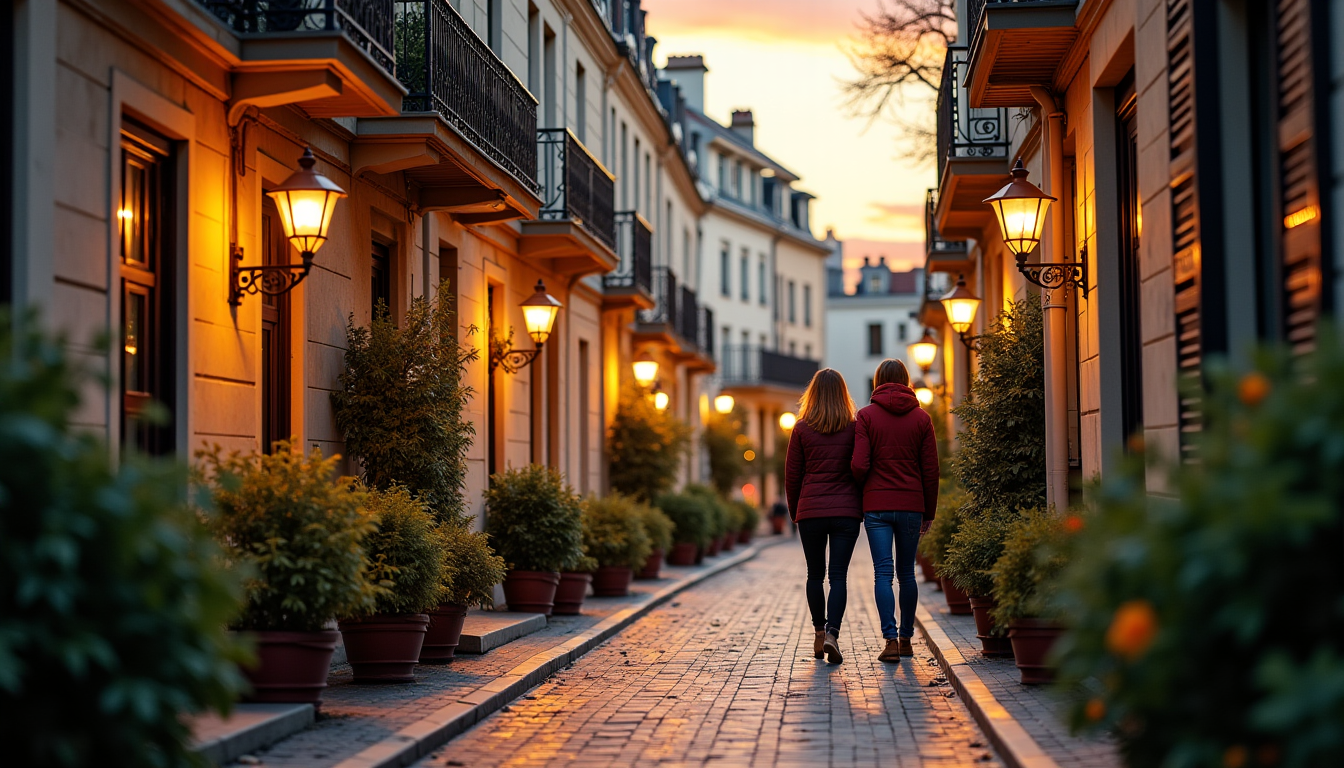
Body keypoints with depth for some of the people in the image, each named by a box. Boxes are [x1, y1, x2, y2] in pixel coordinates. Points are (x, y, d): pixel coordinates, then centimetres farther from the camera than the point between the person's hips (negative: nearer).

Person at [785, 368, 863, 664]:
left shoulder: (802, 429, -1)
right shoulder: (854, 428, -1)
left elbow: (792, 475, 3)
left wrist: (794, 512, 16)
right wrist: (861, 507, 13)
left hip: (810, 511, 0)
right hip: (846, 512, 0)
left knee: (815, 575, 13)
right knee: (838, 575, -2)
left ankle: (819, 634, 20)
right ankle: (832, 633, -19)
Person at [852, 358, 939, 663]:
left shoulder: (866, 416, -2)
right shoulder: (921, 418, 4)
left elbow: (860, 465, -9)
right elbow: (931, 470, 3)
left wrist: (860, 492, 10)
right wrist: (929, 512, 11)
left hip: (876, 506, -2)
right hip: (912, 505, 2)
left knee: (883, 573, -2)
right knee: (907, 573, 13)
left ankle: (891, 640, -11)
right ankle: (906, 638, 18)